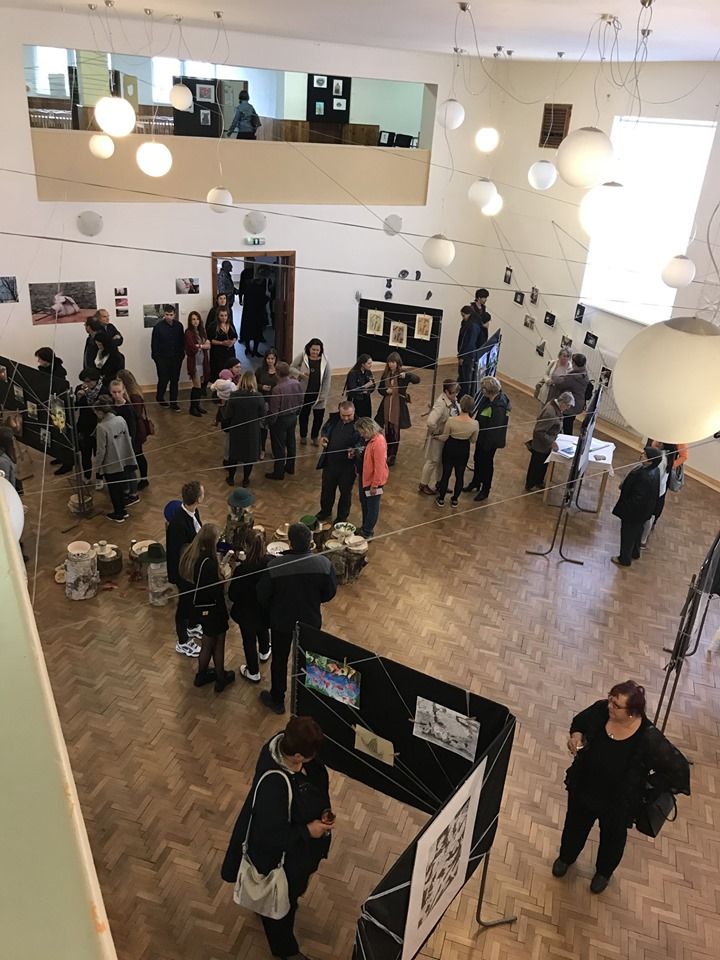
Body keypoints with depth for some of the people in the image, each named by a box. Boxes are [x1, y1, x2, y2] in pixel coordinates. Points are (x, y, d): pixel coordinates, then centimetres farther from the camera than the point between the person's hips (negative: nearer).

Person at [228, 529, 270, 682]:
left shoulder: (242, 569, -34)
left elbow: (232, 596, -23)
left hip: (247, 611, -4)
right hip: (265, 608, 4)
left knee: (249, 640, 18)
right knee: (263, 630, 33)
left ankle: (253, 673, 36)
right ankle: (264, 653, 62)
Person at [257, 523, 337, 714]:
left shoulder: (275, 565, -28)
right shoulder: (324, 563, -22)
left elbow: (262, 596, -15)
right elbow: (329, 593, -8)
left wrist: (273, 610, 6)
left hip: (282, 621, -2)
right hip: (311, 621, 2)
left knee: (279, 661, 21)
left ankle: (277, 700, 40)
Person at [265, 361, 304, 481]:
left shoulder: (277, 389, -29)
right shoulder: (296, 384, -9)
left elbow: (274, 409, -22)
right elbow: (301, 400, 4)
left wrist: (271, 422, -6)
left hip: (281, 420, -7)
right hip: (293, 417, 7)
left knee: (279, 447, 6)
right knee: (291, 443, 21)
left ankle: (278, 473, 17)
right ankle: (290, 467, 36)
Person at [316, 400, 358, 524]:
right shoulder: (333, 419, -4)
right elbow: (324, 429, 15)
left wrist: (354, 450, -30)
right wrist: (323, 437, -5)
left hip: (347, 465, -4)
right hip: (330, 462, 4)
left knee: (345, 492, 15)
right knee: (327, 488, 22)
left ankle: (342, 517, 35)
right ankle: (325, 511, 46)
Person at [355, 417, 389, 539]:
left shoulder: (378, 442, -28)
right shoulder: (367, 439, 1)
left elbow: (379, 465, -26)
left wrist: (375, 485, -21)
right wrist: (356, 454, 0)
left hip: (373, 480, -9)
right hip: (363, 477, 9)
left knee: (372, 507, 8)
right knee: (364, 504, 22)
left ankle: (367, 532, 22)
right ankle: (364, 527, 39)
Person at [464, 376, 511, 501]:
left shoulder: (499, 407, -33)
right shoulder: (490, 398, -8)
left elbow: (494, 428, -27)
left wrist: (487, 445, -18)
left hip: (490, 440, -8)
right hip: (482, 436, 8)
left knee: (486, 463, 11)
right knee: (478, 459, 24)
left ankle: (485, 490, 32)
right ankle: (476, 482, 47)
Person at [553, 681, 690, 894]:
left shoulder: (649, 739, -34)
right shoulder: (600, 710, -23)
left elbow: (678, 768, -23)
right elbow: (580, 721, -1)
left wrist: (647, 789, -18)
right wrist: (576, 736, -21)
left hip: (619, 803, -3)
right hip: (583, 790, 3)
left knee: (612, 837, 29)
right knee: (575, 826, 30)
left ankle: (604, 871, 61)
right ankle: (566, 857, 63)